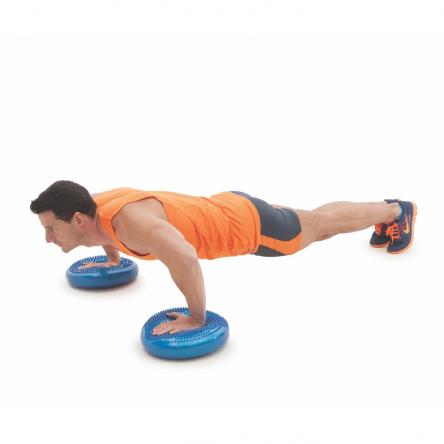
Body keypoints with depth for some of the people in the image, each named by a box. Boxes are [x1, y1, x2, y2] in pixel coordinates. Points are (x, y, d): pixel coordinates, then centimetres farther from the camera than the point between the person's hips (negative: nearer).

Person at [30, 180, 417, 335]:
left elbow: (186, 259, -53)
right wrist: (112, 257, 17)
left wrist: (197, 318, -40)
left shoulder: (128, 220, -39)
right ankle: (386, 218, 52)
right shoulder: (96, 205, -11)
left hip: (248, 222, -8)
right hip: (228, 209, 8)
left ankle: (397, 211, 42)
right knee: (312, 222, 28)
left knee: (323, 224, 16)